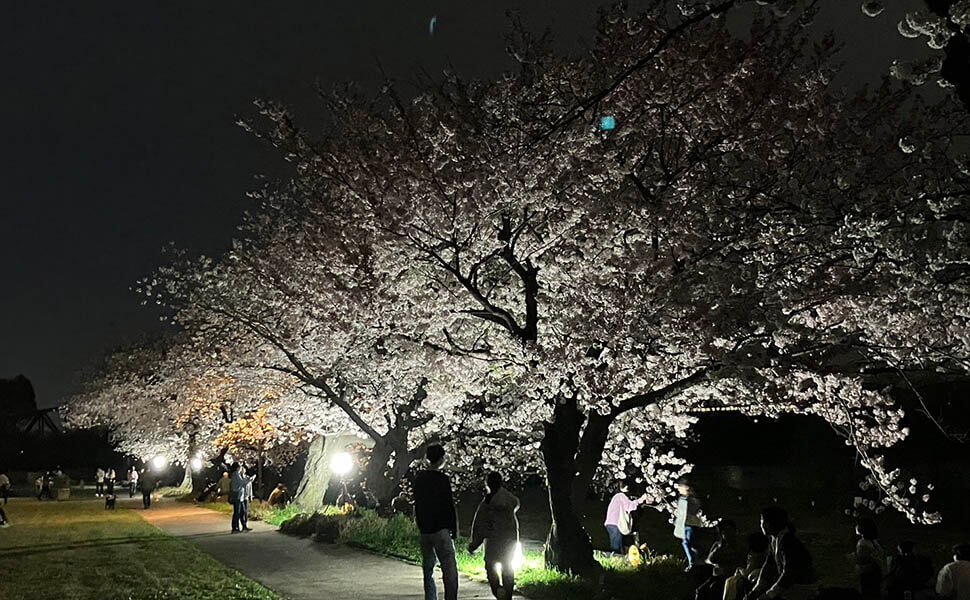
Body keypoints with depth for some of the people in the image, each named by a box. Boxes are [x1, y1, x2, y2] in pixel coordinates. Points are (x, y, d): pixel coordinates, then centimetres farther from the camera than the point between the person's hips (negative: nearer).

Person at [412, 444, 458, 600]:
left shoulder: (418, 478, 8)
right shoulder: (441, 479, -13)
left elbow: (418, 502, 14)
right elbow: (449, 506, -12)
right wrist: (454, 530, -4)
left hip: (424, 530, 7)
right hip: (440, 529, -7)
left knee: (428, 569, 17)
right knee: (449, 569, -7)